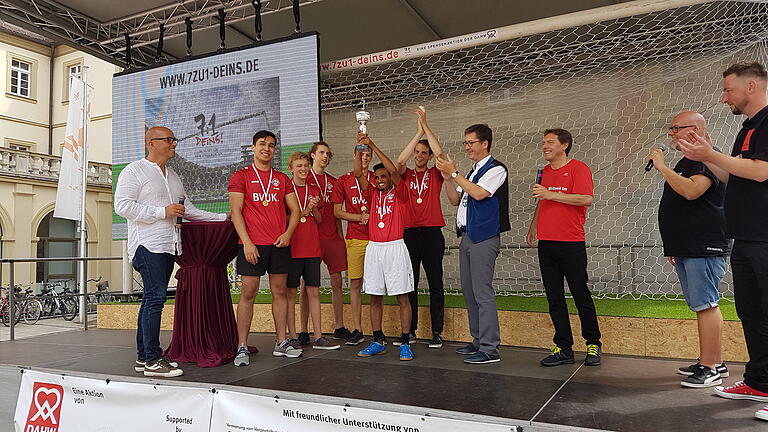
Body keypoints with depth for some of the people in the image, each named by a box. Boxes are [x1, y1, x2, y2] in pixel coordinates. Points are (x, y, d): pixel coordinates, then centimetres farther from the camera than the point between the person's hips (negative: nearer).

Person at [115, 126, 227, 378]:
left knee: (152, 300, 8)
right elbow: (122, 205, -11)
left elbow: (188, 209, 26)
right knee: (155, 297, -13)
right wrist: (162, 212, -14)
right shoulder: (135, 170, 0)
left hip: (168, 246, 8)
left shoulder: (172, 176, 23)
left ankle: (143, 357, 13)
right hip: (147, 245, -8)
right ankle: (152, 360, -10)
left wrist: (222, 218, 20)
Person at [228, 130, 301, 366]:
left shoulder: (282, 178, 14)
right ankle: (242, 347, 4)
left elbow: (295, 209, 14)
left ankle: (281, 343, 15)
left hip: (280, 243, 4)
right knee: (248, 293, -3)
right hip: (252, 244, -4)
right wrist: (247, 242, -13)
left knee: (280, 291, 7)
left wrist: (288, 233, -3)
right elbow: (236, 211, -4)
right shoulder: (241, 176, 3)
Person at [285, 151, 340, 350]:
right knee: (291, 292, 2)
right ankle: (292, 337, 10)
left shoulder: (314, 190, 14)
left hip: (312, 247, 4)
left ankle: (318, 337, 10)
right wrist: (305, 210, -13)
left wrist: (314, 208, -5)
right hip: (292, 248, -4)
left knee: (313, 291, 6)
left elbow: (319, 219, 15)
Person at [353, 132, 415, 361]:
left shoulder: (400, 194, 3)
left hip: (395, 247, -5)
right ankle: (378, 342, 16)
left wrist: (373, 145, -13)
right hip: (373, 247, 5)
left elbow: (394, 171, -12)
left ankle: (405, 344, 3)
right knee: (375, 298, 7)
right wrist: (360, 147, -4)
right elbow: (358, 174, 5)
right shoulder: (373, 194, 15)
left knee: (402, 297, -2)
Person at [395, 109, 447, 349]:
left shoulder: (435, 174, 8)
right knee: (409, 284, 6)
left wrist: (425, 126, -7)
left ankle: (437, 332, 8)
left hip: (432, 233, -1)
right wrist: (418, 132, -8)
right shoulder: (406, 175, 11)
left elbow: (440, 154, -10)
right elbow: (399, 161, -10)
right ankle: (410, 330, 15)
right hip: (409, 233, 1)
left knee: (435, 284, 2)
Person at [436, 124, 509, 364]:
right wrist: (447, 177, 6)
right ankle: (478, 341, 21)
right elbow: (455, 200, 20)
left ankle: (490, 349, -4)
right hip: (467, 236, 9)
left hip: (483, 237, -9)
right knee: (469, 291, 11)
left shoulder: (496, 169, -5)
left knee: (482, 292, -9)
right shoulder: (472, 172, 21)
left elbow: (479, 193, -20)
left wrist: (454, 173, -14)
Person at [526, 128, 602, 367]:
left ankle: (593, 345, 18)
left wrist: (550, 194, -19)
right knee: (554, 298, 7)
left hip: (571, 244, -6)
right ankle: (563, 348, 15)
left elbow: (586, 199, -18)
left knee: (581, 295, 2)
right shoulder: (545, 171, 16)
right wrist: (533, 225, 23)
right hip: (546, 244, 6)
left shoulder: (578, 168, -5)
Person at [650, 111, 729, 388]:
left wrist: (661, 166, -18)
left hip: (704, 247, -10)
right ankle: (715, 363, 20)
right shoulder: (686, 162, 22)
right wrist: (673, 246, 23)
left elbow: (691, 191, -28)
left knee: (705, 305, -8)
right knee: (703, 305, 12)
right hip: (686, 249, 10)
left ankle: (709, 368, -3)